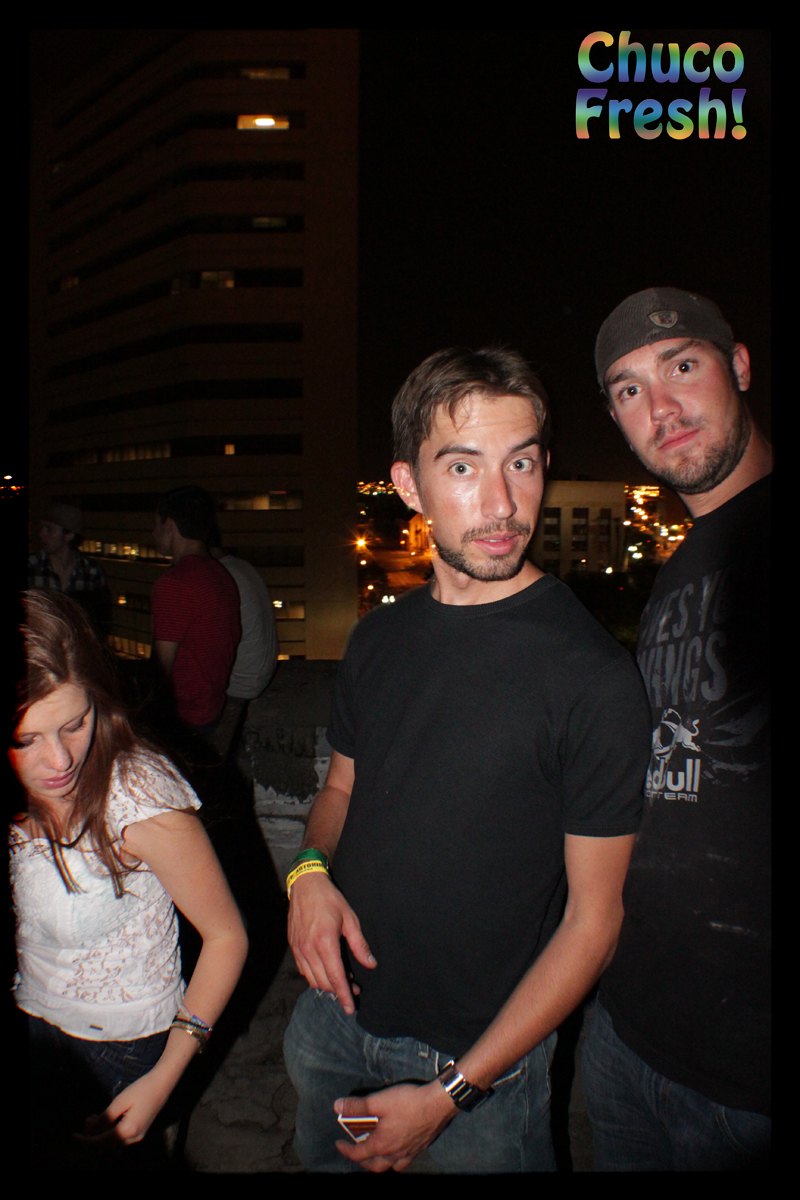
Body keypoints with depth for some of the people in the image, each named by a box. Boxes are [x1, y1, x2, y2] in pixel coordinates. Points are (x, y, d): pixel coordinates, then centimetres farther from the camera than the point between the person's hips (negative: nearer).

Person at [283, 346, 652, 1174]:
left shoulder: (593, 675, -21)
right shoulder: (380, 637, -3)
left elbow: (592, 915, -17)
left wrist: (454, 1092, -16)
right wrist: (310, 869, -11)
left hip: (481, 1050, -5)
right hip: (335, 1009, 6)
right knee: (319, 1157, 27)